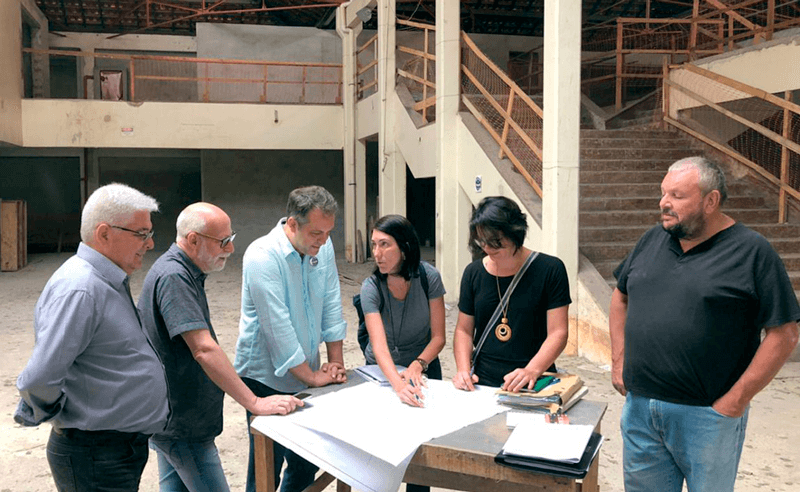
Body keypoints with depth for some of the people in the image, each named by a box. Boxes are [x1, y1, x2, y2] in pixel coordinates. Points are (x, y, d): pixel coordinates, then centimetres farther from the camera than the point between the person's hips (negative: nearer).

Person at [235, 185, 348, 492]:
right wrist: (312, 377, -13)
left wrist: (335, 360, 2)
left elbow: (331, 304, 5)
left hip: (307, 377, 6)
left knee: (307, 465, 14)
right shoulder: (263, 257, -21)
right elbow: (278, 329, -21)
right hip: (267, 379, -6)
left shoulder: (323, 246, -1)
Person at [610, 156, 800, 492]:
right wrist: (619, 361, 9)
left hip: (708, 416, -4)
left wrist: (736, 400, -13)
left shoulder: (752, 252, -8)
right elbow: (621, 297, 18)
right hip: (639, 408, 5)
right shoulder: (653, 240, 7)